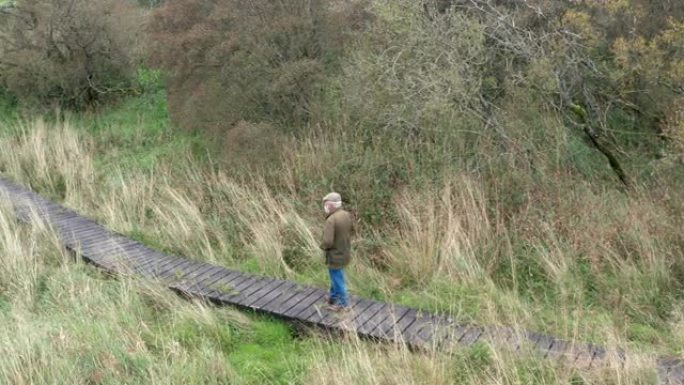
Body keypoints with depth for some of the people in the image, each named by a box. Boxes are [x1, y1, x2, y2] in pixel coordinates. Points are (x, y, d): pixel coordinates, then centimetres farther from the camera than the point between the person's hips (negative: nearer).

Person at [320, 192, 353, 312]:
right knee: (336, 277, 26)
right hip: (345, 252, 8)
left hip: (335, 256, -8)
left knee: (338, 280, 10)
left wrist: (322, 246, -10)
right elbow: (349, 233, 9)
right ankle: (333, 297, 43)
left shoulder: (331, 220, -28)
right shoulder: (347, 215, -4)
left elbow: (327, 242, -30)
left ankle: (344, 304, 24)